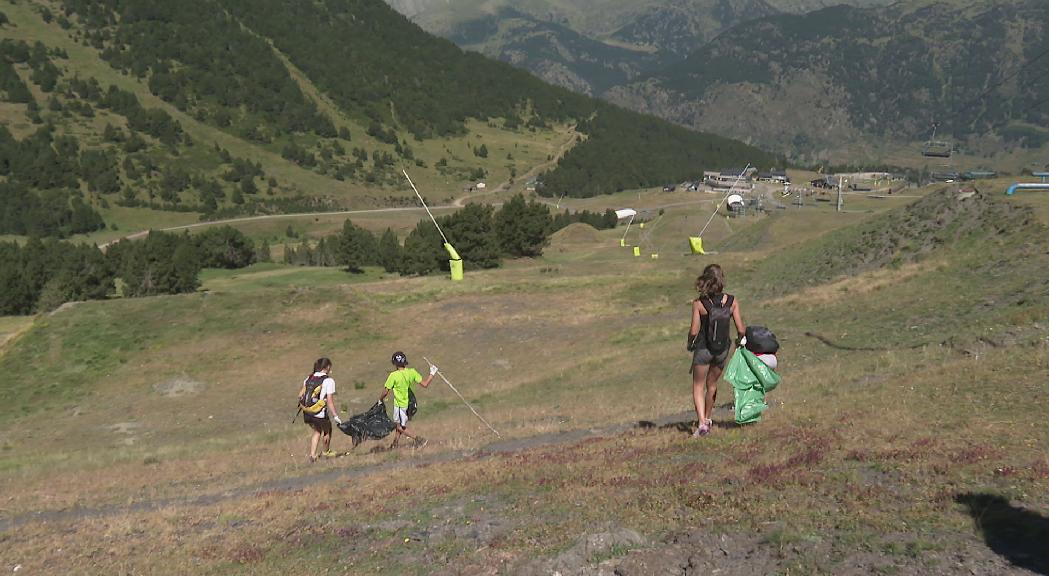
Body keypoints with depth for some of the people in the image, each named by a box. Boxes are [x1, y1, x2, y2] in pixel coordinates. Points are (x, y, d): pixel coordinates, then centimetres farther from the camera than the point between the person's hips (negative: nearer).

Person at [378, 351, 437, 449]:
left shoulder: (393, 375, -20)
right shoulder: (412, 372, -9)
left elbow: (385, 392, -15)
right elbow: (425, 384, -8)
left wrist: (380, 400, 6)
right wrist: (432, 374, 5)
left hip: (400, 405, -6)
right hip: (410, 404, 6)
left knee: (400, 427, 7)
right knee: (399, 424, 22)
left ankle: (417, 439, -6)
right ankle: (394, 444, 31)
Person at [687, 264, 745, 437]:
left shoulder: (698, 304, -17)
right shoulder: (732, 301, -11)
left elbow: (694, 331, -17)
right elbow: (741, 329, -9)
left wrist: (690, 343, 3)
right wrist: (740, 339, 13)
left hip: (703, 348, -3)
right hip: (722, 349, 3)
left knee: (698, 387, 8)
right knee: (712, 384, 23)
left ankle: (702, 422, -8)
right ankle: (707, 418, 39)